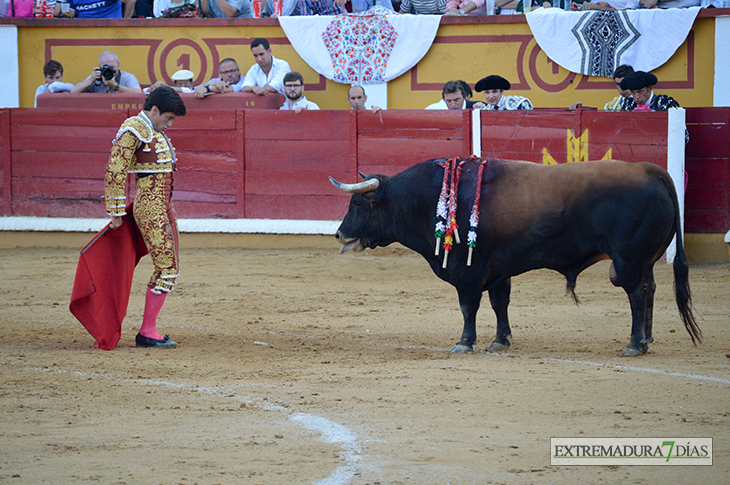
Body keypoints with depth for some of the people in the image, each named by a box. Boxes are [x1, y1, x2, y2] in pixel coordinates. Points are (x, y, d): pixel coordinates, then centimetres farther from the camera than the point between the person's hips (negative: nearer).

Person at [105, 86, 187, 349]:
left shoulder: (155, 132, 17)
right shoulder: (133, 131, -12)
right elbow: (115, 172, -16)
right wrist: (116, 212, -16)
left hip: (164, 206, 10)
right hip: (149, 208, -10)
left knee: (169, 266, 12)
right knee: (167, 268, -11)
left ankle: (149, 329, 18)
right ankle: (147, 332, -8)